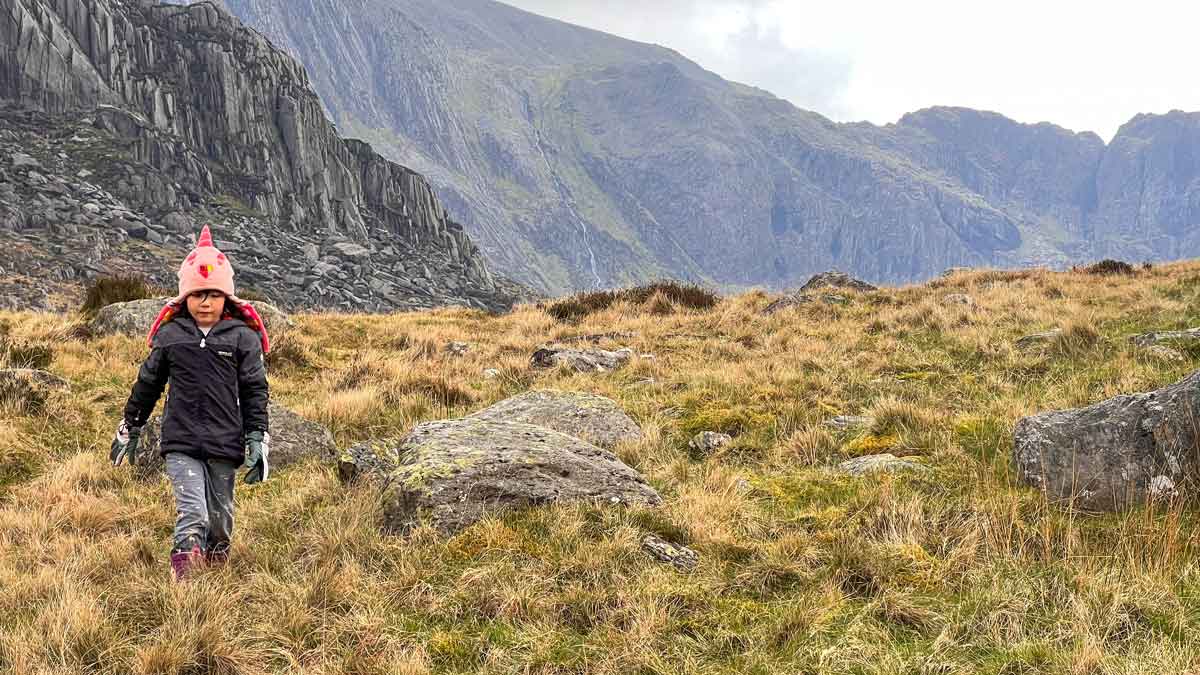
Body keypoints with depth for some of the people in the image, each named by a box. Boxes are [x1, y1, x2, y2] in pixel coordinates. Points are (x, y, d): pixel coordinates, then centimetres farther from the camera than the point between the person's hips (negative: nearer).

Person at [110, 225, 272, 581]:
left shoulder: (242, 337, 1)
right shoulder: (170, 335, 4)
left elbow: (255, 391, 2)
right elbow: (147, 384, 16)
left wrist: (257, 438, -4)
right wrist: (130, 428, 22)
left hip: (225, 442, 1)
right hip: (180, 441, 0)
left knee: (220, 512, 12)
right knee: (192, 511, -14)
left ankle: (217, 560, 34)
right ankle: (183, 574, -21)